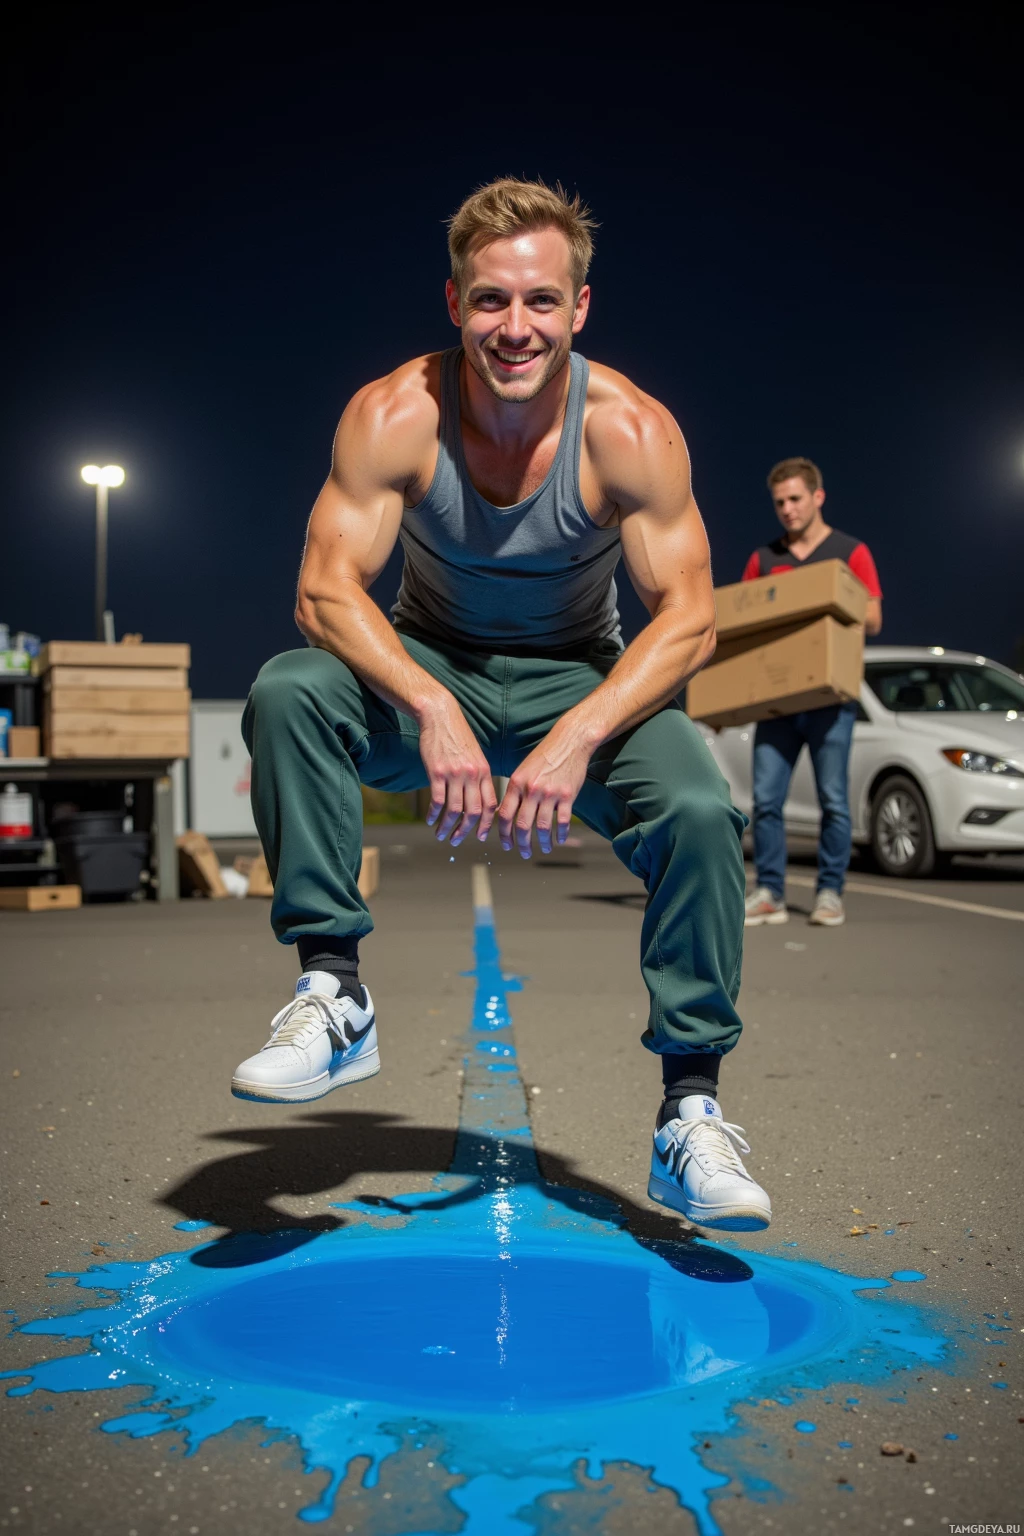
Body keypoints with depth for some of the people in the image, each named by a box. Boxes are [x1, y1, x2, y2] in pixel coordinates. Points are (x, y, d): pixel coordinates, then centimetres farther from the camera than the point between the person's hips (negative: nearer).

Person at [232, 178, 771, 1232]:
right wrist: (433, 710, -39)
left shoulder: (631, 431, -17)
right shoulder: (394, 415, -16)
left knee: (699, 813, -28)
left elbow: (689, 618, -18)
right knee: (285, 692, -28)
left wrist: (577, 737, -34)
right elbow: (327, 588, -21)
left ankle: (691, 1115, -14)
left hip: (580, 683, 0)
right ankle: (334, 1001, -22)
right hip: (428, 674, 1)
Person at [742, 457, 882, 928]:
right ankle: (770, 894, 5)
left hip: (829, 697, -3)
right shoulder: (762, 558, 15)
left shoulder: (851, 552, 6)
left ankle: (830, 893, 10)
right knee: (766, 797, -2)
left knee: (833, 798, 0)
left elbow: (873, 619, -1)